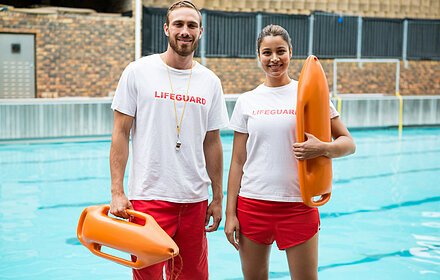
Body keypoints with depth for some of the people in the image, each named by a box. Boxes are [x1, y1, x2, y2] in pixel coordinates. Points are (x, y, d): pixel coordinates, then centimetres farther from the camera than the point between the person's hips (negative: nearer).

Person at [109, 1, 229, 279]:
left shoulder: (210, 82, 7)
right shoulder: (138, 72, -2)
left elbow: (212, 142, 12)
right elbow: (121, 134, -2)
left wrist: (217, 197, 11)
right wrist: (117, 192, -9)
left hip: (194, 200, 4)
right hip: (148, 197, -3)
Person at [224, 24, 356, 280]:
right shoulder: (247, 101, 7)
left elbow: (348, 143, 2)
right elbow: (238, 161, 8)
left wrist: (323, 148, -20)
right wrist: (230, 213, 4)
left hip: (298, 204, -1)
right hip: (252, 204, 2)